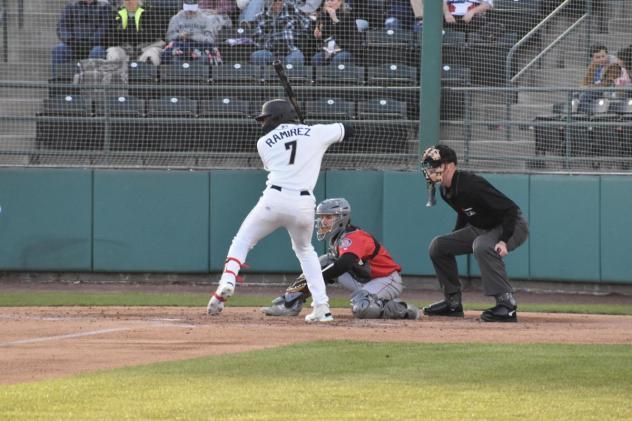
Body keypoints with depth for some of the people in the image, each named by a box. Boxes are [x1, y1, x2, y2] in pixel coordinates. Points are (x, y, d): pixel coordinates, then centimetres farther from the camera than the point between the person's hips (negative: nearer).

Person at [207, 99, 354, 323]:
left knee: (242, 242, 16)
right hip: (304, 204, 2)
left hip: (274, 199, -2)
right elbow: (348, 129, 24)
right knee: (305, 250, 27)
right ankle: (321, 306, 15)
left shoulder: (264, 143, 12)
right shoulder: (315, 133, 12)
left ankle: (227, 283, -11)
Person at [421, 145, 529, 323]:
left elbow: (510, 209, -31)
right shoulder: (446, 189, -2)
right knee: (438, 246, 5)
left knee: (482, 245, -39)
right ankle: (453, 302, 15)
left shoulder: (471, 184, -30)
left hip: (513, 227, -10)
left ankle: (507, 304, -38)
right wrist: (455, 239, 15)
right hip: (480, 228, 10)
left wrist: (504, 240, -38)